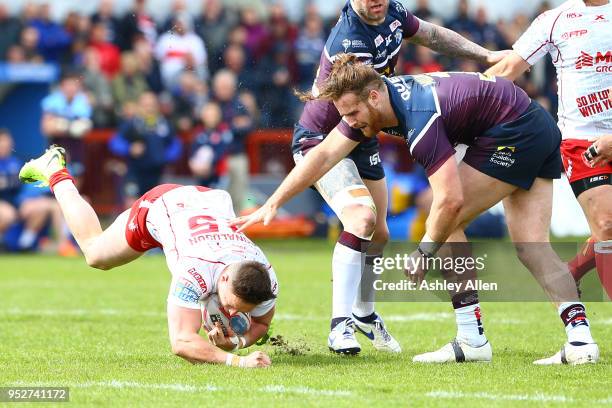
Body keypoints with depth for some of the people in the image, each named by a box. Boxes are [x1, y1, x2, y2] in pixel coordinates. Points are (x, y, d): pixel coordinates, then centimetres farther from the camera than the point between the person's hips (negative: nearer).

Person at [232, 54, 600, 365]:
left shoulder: (419, 118, -26)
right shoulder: (370, 101, 1)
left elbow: (450, 200, -29)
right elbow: (324, 155, 8)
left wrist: (425, 251, -15)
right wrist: (272, 205, 4)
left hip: (512, 133, -10)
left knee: (446, 223, -4)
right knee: (532, 247, 5)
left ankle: (472, 339, -2)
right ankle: (581, 338, -8)